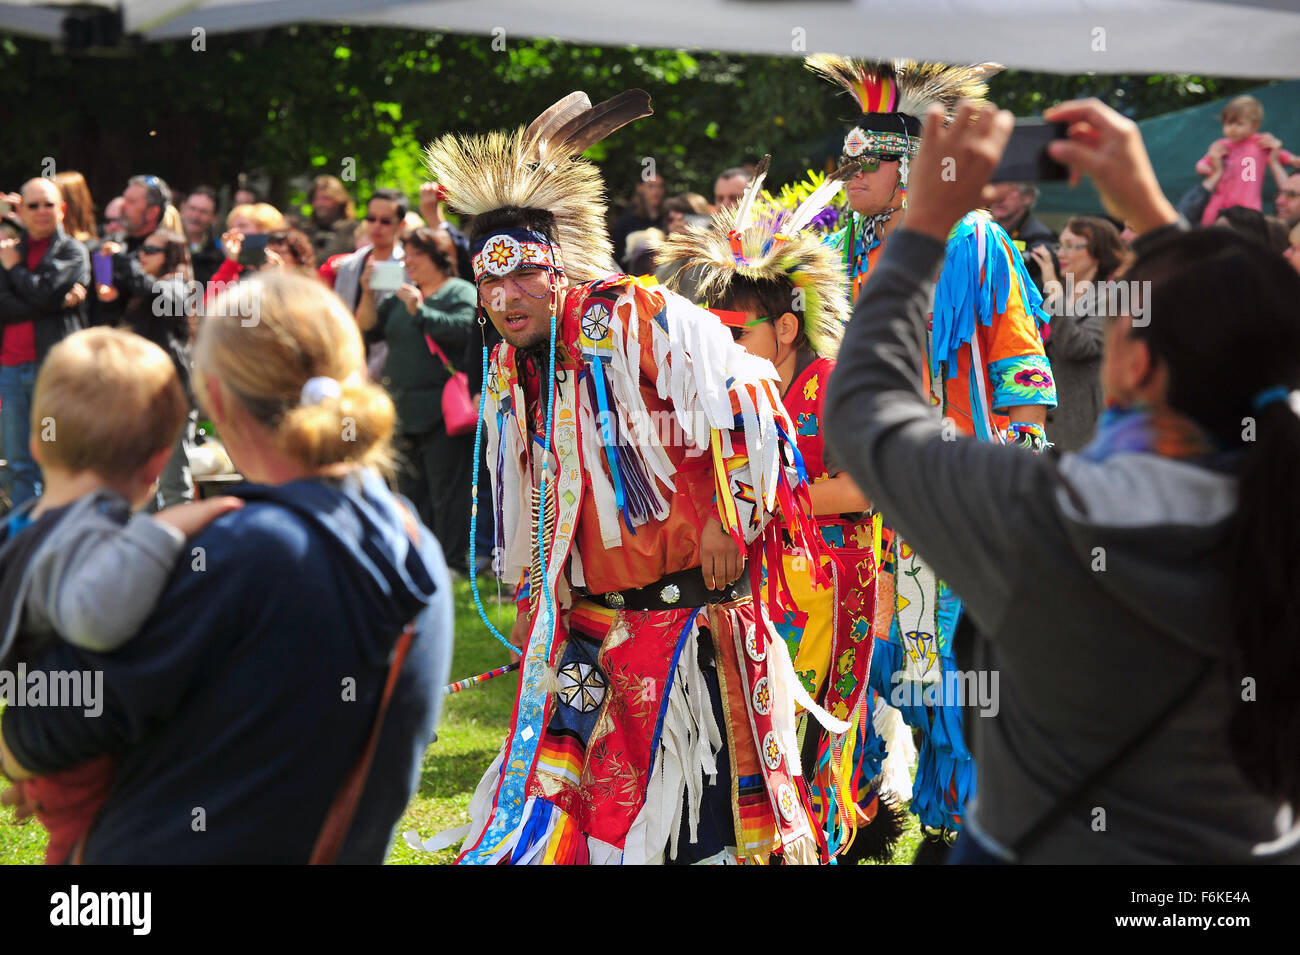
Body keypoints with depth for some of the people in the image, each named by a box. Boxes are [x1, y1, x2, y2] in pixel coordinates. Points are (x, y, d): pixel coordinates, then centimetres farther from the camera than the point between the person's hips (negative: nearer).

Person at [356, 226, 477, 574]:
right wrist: (368, 292, -1)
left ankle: (454, 561, -2)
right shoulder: (401, 295, 18)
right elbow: (367, 328, 12)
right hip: (406, 410, 8)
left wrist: (419, 310, -18)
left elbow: (464, 329, -21)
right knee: (412, 489, 13)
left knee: (448, 490, -6)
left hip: (442, 411, -8)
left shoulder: (461, 292, -3)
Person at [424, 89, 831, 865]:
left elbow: (750, 404, -15)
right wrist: (528, 597, 24)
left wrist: (729, 519, -13)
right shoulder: (510, 373, 10)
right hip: (581, 620, 7)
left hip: (685, 607, -7)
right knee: (544, 794, 6)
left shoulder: (643, 321, -15)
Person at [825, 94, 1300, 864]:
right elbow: (1234, 354, 4)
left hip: (1049, 848, -3)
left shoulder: (1038, 522, -28)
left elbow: (863, 406, -12)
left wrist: (928, 222, -7)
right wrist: (1149, 212, 7)